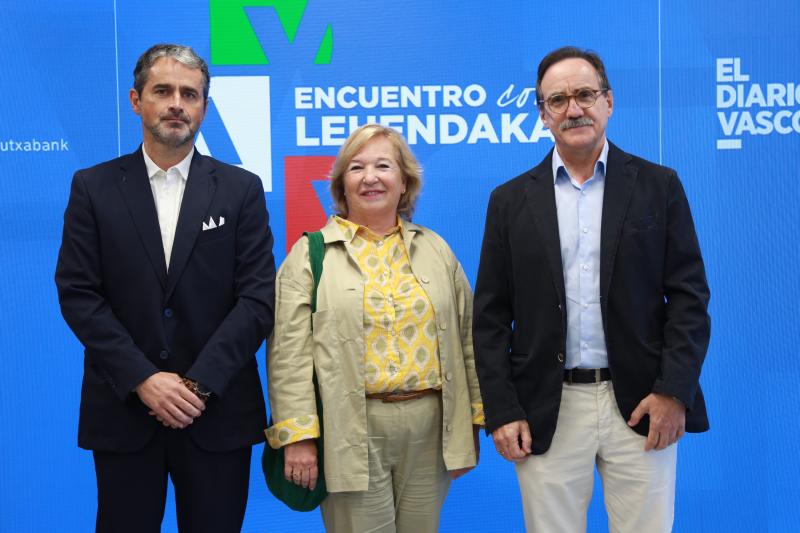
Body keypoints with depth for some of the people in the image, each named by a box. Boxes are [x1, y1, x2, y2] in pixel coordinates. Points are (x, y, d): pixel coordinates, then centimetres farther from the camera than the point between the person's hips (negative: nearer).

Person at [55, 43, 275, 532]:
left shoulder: (241, 189, 2)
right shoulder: (93, 187, 3)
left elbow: (259, 295, -4)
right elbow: (77, 293, -3)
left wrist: (198, 383, -13)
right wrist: (143, 379, -13)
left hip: (218, 410, 0)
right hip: (124, 409, 0)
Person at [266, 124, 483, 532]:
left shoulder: (435, 250, 10)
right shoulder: (310, 254, 0)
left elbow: (464, 338, 11)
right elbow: (289, 354, -5)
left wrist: (470, 421, 7)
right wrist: (298, 435, -11)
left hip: (431, 425, 3)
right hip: (352, 430, -3)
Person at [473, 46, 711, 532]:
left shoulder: (658, 185, 4)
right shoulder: (511, 200, 5)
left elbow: (689, 294, 1)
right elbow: (491, 315, 4)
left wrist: (674, 390, -9)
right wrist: (502, 411, -3)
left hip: (641, 405, 0)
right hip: (546, 411, 1)